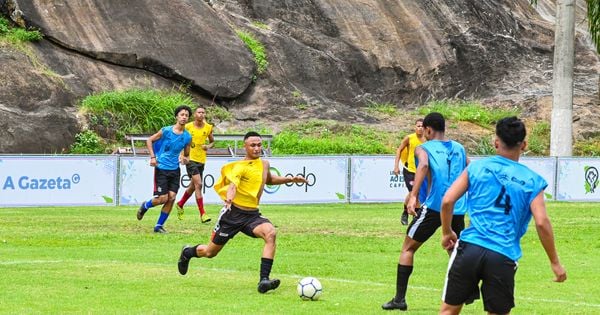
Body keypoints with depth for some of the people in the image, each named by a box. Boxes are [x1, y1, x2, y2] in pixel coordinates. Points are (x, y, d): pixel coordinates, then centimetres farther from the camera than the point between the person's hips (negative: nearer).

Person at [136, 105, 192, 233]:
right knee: (163, 198, -9)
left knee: (171, 197, -5)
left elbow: (187, 155, 16)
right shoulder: (166, 131, -9)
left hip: (175, 170, 4)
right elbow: (149, 140, 1)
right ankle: (145, 206, 23)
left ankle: (159, 225, 8)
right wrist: (152, 157, -9)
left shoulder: (187, 137, 3)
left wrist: (185, 159, -8)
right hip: (161, 168, -4)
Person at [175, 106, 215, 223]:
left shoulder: (208, 128, 3)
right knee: (198, 184, -17)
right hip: (190, 159, -5)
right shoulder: (188, 127, -6)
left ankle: (180, 204, 42)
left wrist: (208, 146, -6)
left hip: (201, 160, 5)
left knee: (193, 186, 16)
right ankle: (202, 213, -16)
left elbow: (212, 141, 16)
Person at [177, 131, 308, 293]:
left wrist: (290, 179, 21)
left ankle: (264, 280, -33)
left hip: (253, 215, 5)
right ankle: (187, 253, 47)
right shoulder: (240, 166, -12)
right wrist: (229, 197, -52)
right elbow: (233, 184, -31)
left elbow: (269, 179, 32)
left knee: (271, 233, -29)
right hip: (233, 213, -5)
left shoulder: (264, 164, 9)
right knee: (210, 252, 10)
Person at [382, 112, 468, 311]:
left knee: (408, 248, 8)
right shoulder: (459, 149, 16)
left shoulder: (423, 149, 2)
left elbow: (423, 165, -19)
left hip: (434, 207, -4)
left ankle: (400, 299, 0)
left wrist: (413, 195, -29)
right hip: (458, 210, 4)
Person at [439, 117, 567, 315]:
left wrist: (446, 233, 18)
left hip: (470, 248, 1)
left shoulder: (477, 167, 8)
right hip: (504, 259, -1)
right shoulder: (532, 181, 5)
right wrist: (555, 262, 5)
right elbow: (541, 223, -4)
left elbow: (447, 201, 2)